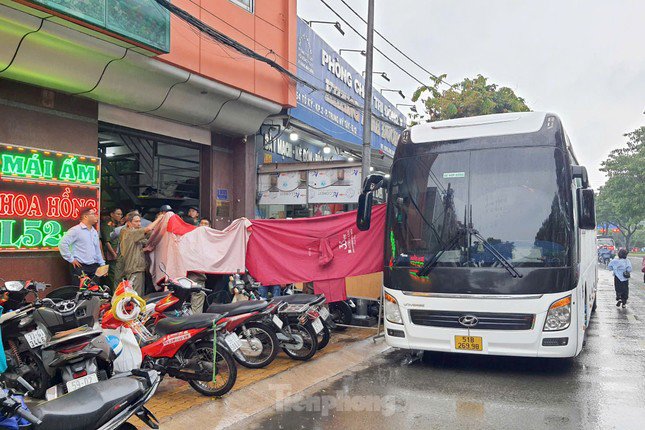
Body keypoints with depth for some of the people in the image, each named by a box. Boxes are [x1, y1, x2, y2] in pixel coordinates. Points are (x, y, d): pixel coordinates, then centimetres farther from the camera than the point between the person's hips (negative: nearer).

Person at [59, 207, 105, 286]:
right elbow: (63, 244, -16)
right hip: (80, 268, -7)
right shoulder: (76, 230, -8)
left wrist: (102, 264, 17)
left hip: (94, 267, 7)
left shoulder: (94, 232, 16)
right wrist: (71, 259, -12)